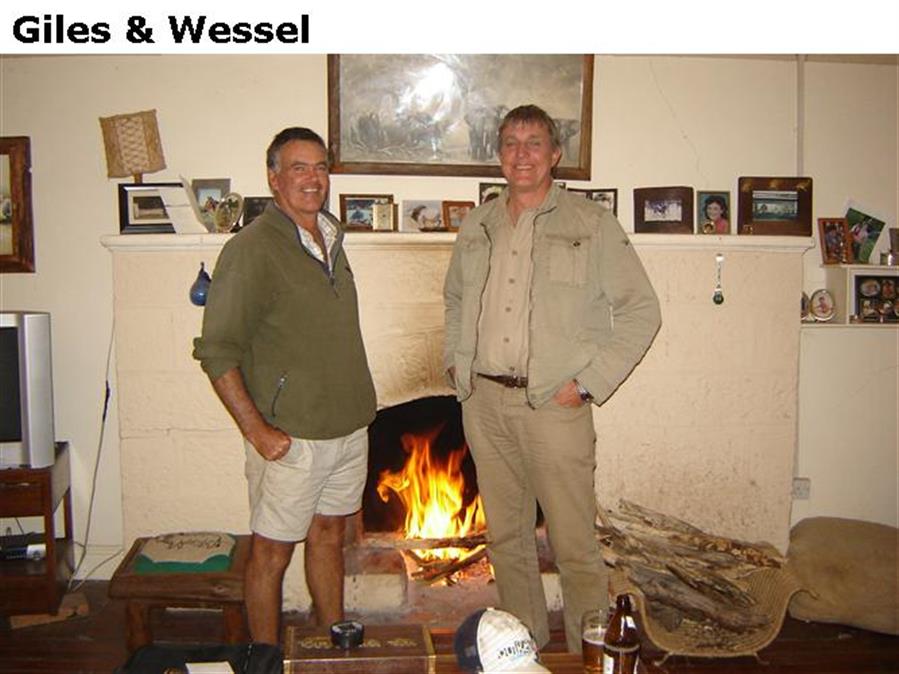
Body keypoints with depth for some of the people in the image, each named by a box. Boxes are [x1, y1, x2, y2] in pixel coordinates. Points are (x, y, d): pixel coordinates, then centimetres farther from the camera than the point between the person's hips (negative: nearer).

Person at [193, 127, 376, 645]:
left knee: (329, 534, 20)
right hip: (290, 436, -7)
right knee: (273, 550, 7)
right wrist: (256, 429, -20)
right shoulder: (252, 249, -15)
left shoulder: (331, 239, 10)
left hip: (349, 427, 8)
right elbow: (217, 351, -17)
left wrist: (357, 409, 16)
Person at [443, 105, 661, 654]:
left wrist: (588, 383, -11)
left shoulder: (591, 224, -3)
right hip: (483, 402, 5)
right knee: (506, 535, 16)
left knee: (575, 544, -1)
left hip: (553, 404, -5)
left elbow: (641, 310, -5)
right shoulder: (478, 226, 12)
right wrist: (455, 358, 12)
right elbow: (455, 299, 27)